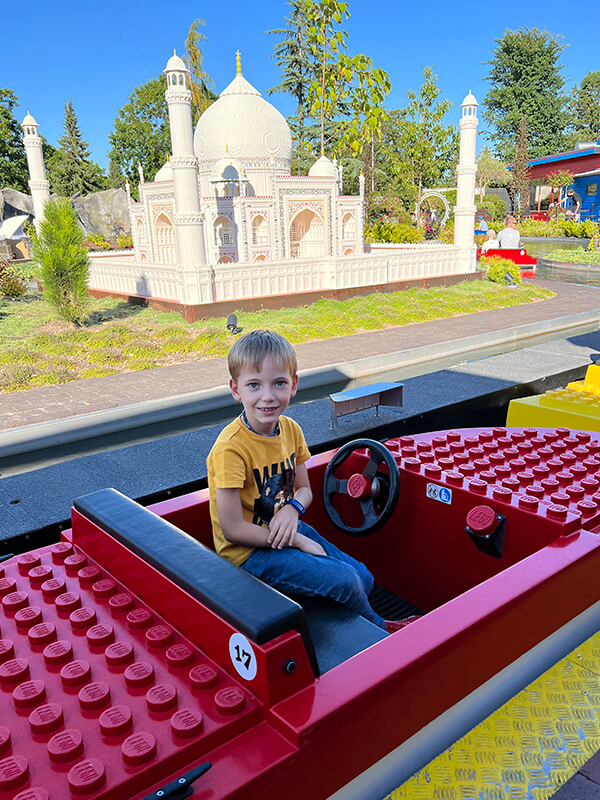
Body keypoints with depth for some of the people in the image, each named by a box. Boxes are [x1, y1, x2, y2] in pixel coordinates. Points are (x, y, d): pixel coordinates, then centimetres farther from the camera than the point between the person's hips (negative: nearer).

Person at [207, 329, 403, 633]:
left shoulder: (291, 429, -4)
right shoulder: (230, 448, -26)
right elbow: (233, 529, -23)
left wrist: (292, 508, -16)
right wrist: (299, 542, -17)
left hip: (283, 529, 7)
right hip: (249, 551, -7)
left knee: (363, 577, 2)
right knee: (345, 582, -15)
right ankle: (379, 631, 16)